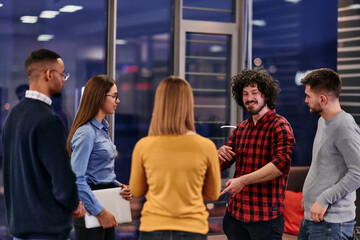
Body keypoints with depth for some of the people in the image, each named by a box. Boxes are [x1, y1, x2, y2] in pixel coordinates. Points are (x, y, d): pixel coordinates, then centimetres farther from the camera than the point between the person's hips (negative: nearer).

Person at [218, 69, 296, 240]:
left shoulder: (279, 126, -8)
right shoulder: (240, 129, 12)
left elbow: (281, 163, -22)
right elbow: (220, 165, 14)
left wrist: (243, 180, -28)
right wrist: (219, 155, -11)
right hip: (235, 212, 6)